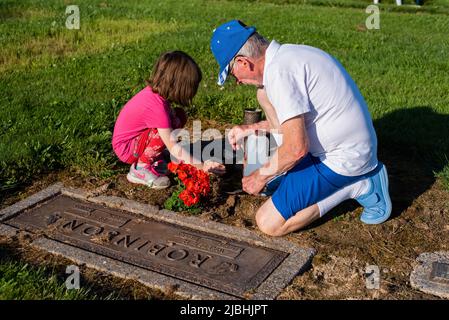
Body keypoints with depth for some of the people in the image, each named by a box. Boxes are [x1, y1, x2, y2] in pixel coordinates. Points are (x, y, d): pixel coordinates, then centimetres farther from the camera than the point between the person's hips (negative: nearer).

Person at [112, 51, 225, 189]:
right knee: (166, 130, -30)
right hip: (126, 148, -9)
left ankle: (155, 159, 6)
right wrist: (200, 165, -30)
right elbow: (173, 147, -31)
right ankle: (140, 169, -13)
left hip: (138, 136, 9)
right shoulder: (157, 106, -32)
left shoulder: (153, 91, -8)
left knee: (178, 116, -2)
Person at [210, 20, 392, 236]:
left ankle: (359, 186, -2)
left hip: (342, 160, -10)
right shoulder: (289, 54, 7)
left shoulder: (279, 71, -24)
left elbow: (297, 148, -25)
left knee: (268, 223, -8)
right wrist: (251, 129, 21)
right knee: (264, 93, 15)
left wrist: (260, 177, -8)